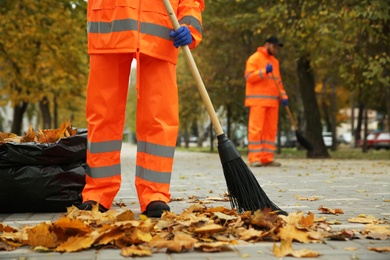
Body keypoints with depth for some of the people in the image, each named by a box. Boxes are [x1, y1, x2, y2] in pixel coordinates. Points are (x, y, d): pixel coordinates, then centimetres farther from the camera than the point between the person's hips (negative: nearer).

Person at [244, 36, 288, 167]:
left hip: (272, 101, 7)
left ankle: (267, 158, 7)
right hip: (258, 100, -7)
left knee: (270, 130, 4)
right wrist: (264, 71, -20)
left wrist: (283, 95, 11)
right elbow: (249, 77, -10)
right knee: (256, 128, -9)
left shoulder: (275, 62, 21)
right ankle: (254, 158, -9)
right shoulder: (254, 58, -1)